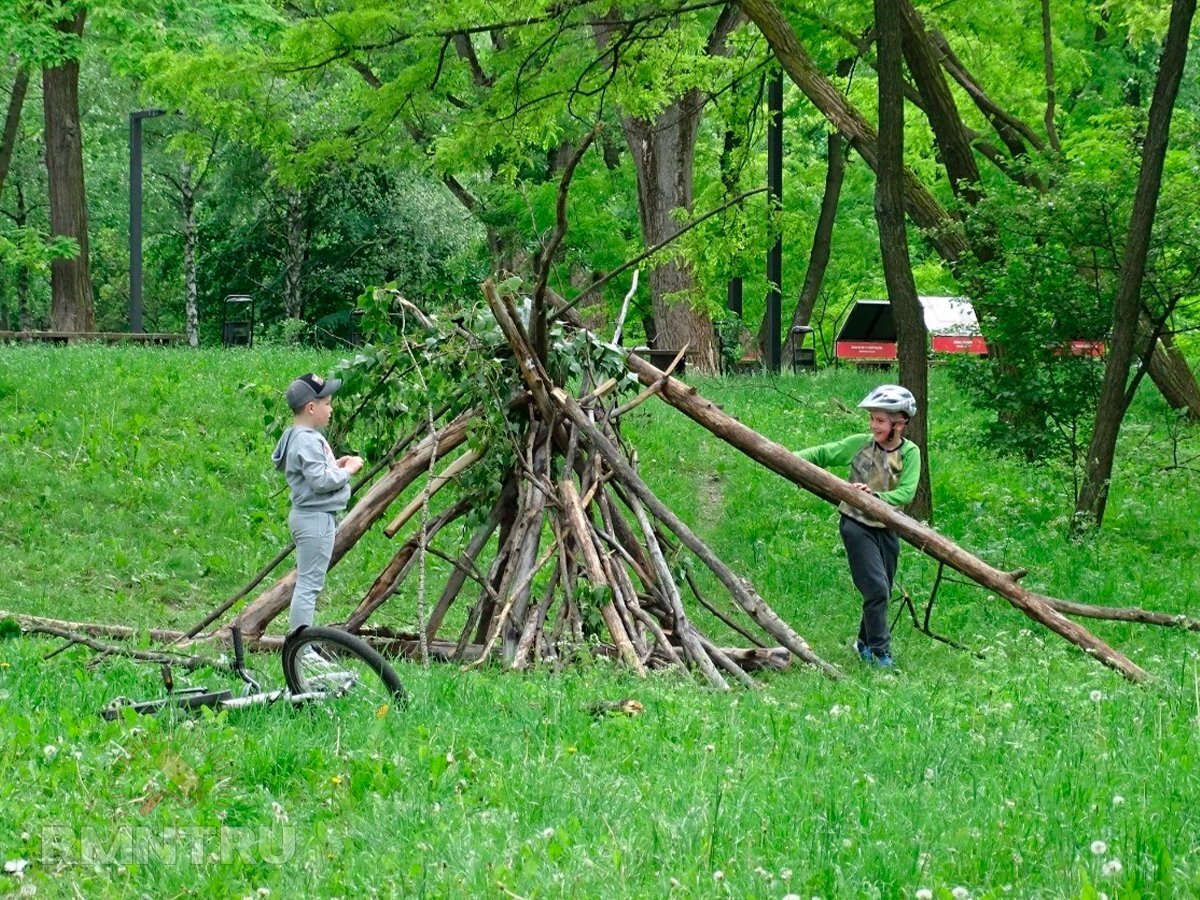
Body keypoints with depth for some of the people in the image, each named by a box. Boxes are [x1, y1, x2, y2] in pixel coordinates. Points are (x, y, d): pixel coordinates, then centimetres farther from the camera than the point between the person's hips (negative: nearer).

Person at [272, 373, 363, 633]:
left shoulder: (304, 437, 13)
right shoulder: (308, 441, -19)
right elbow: (320, 480, -25)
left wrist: (335, 465, 9)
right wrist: (347, 470, -12)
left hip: (308, 516, 11)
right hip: (316, 518, -11)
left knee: (307, 582, 16)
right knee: (309, 583, -8)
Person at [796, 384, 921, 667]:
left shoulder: (910, 453, -5)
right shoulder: (860, 444, -4)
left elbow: (906, 493, -16)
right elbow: (823, 454, 5)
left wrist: (875, 497, -31)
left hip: (887, 528, 3)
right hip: (857, 524, -2)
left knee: (883, 592, 13)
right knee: (877, 588, -14)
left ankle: (865, 642, 35)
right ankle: (880, 651, -5)